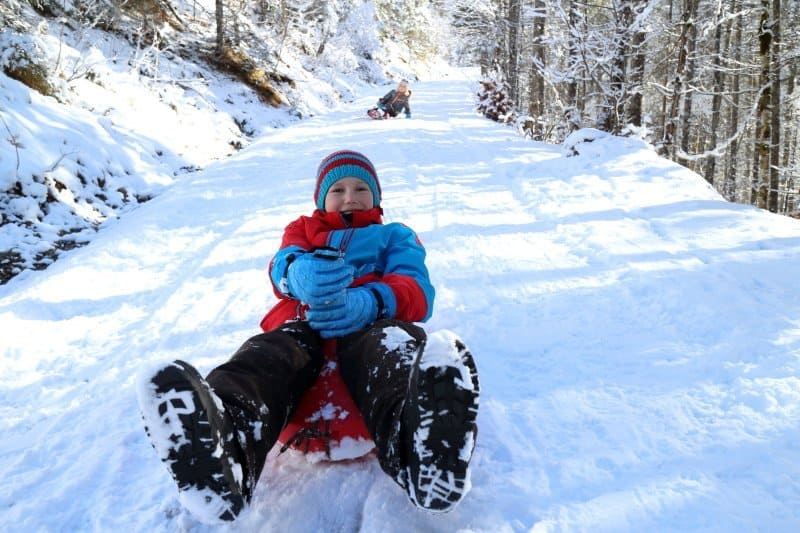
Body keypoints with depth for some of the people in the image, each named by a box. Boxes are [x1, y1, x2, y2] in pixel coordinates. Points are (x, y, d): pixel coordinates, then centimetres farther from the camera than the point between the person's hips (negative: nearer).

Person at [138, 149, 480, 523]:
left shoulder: (395, 235, 32)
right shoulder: (302, 229, 36)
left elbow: (416, 290, 10)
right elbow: (282, 265, 9)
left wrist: (368, 302, -17)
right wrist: (302, 274, -22)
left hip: (368, 324, -1)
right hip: (301, 322, 1)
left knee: (387, 348, -39)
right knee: (272, 353, -36)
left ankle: (416, 440, -74)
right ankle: (224, 439, -70)